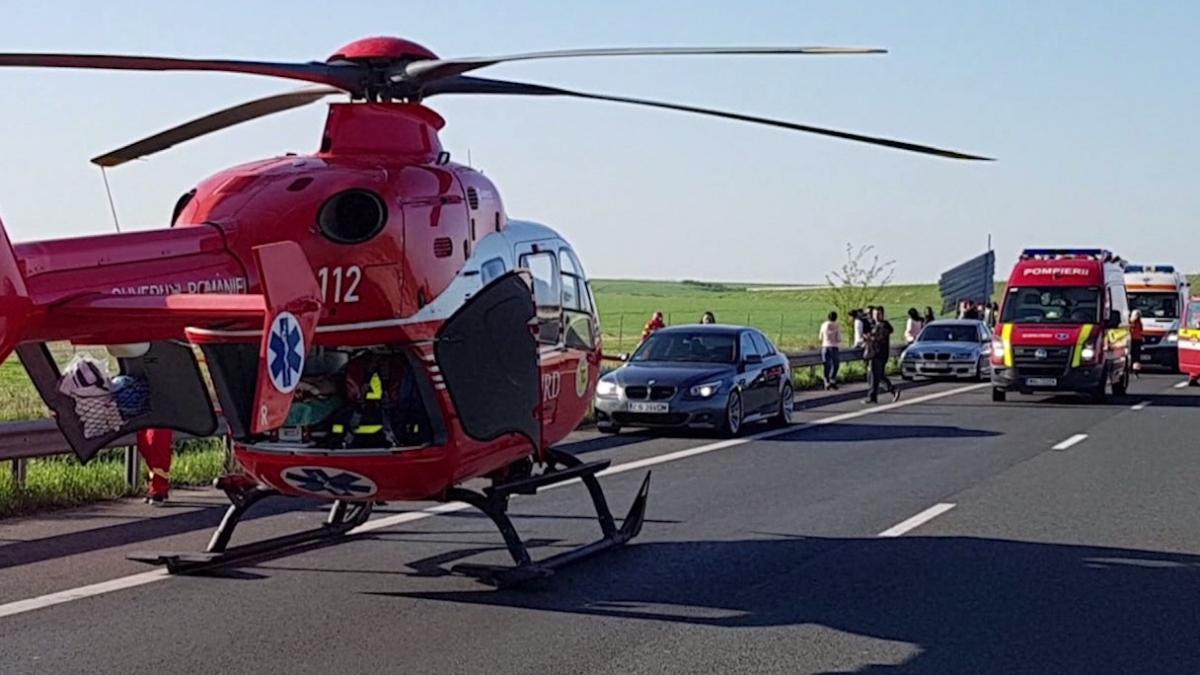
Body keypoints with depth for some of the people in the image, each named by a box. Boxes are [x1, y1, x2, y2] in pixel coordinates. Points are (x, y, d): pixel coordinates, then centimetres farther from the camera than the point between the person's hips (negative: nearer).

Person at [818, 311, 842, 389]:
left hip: (825, 347, 3)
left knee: (827, 365, 8)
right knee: (836, 364, 12)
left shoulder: (824, 325, 2)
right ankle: (833, 380, 2)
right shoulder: (837, 326, -7)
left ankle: (827, 383, 4)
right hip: (835, 347, -3)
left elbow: (820, 337, 10)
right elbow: (839, 339, -10)